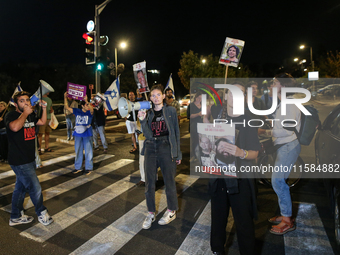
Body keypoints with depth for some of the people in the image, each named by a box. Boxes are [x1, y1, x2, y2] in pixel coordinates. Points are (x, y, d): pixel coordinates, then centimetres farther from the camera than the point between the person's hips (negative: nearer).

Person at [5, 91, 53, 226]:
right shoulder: (11, 115, -15)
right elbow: (15, 127, -36)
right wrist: (25, 113, -24)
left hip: (29, 159, 9)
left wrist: (44, 108, 13)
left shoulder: (30, 116, 9)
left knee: (21, 187, 18)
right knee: (35, 188, -1)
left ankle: (16, 217, 33)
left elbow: (42, 122, 25)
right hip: (19, 161, -9)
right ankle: (42, 213, 20)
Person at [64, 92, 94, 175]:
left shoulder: (89, 112, -6)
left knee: (88, 151, 1)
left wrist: (86, 101, -43)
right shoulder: (77, 111, 2)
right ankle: (78, 167, 27)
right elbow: (67, 107, 0)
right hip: (78, 134, 4)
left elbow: (91, 109, -29)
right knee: (78, 151, 14)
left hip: (87, 135, -3)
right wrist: (65, 98, -11)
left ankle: (89, 168, 13)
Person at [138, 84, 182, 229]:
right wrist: (143, 120, -14)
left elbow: (176, 132, 3)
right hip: (150, 148, 3)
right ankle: (151, 213, 22)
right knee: (149, 183, 6)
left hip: (166, 148, -3)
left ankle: (171, 211, 24)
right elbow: (148, 135, 0)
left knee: (169, 181, 4)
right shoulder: (148, 113, 8)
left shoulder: (170, 111, 2)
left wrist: (178, 153, 1)